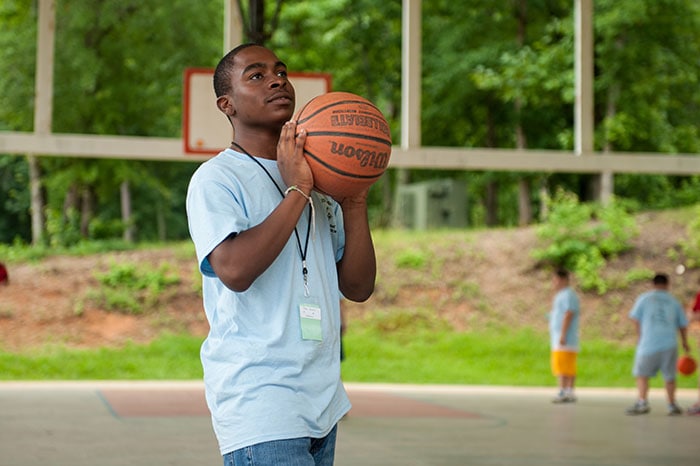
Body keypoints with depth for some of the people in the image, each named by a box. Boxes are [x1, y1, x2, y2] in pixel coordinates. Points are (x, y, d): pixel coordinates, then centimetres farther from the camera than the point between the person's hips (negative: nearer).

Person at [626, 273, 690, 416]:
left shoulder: (644, 298, 4)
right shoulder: (673, 301, 11)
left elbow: (635, 318, -1)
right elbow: (683, 325, 15)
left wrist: (639, 336, 12)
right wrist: (685, 342, 29)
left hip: (649, 344, -2)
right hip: (670, 344, 2)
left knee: (642, 374, 4)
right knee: (669, 376, 10)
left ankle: (642, 402, -10)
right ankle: (672, 405, 10)